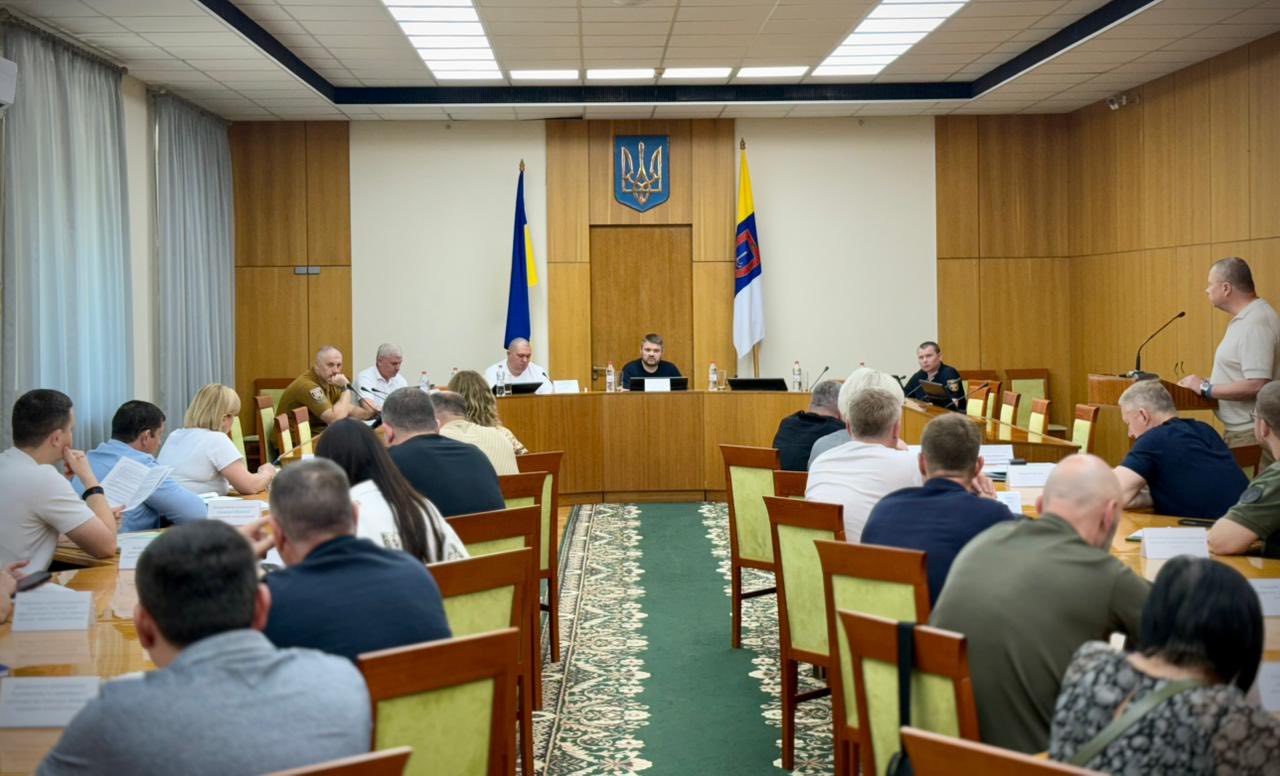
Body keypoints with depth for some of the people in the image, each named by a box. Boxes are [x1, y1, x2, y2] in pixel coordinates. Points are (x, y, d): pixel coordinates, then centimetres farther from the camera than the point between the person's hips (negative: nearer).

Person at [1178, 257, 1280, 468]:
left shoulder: (1255, 323, -19)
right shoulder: (1246, 318, 13)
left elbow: (1256, 385, -26)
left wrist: (1205, 388, -17)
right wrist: (1207, 383, 8)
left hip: (1252, 435, -10)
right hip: (1242, 429, 10)